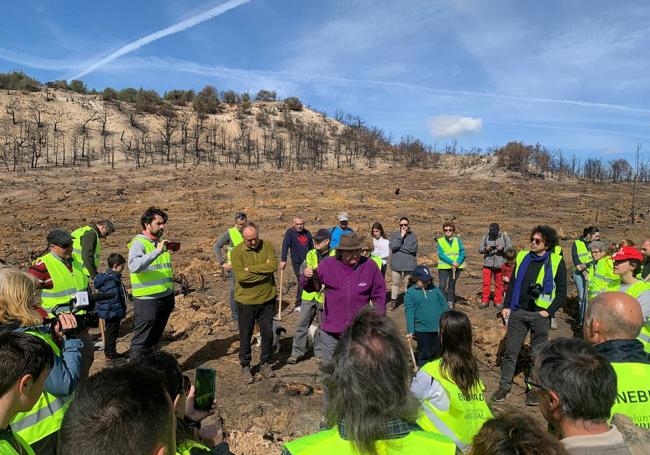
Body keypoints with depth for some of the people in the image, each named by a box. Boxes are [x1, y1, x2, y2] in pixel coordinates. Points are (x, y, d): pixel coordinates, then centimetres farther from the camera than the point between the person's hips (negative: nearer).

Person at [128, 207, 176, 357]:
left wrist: (171, 298, 21)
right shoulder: (138, 243, -11)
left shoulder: (161, 243, 13)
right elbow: (134, 266, -31)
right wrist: (157, 251, -34)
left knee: (154, 340, 19)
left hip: (165, 298, 8)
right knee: (141, 342, -1)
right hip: (147, 301, -8)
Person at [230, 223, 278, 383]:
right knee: (245, 336, 11)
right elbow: (241, 276, -23)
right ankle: (245, 367, 29)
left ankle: (265, 364, 34)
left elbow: (274, 265, -20)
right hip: (246, 301, -2)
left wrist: (250, 268, -20)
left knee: (268, 333, 14)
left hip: (267, 299, 2)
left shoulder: (267, 245, -4)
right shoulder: (237, 252, -12)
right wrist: (264, 270, -18)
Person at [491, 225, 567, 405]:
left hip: (540, 315, -2)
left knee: (538, 354, 9)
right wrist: (506, 306, 6)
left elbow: (562, 292, -1)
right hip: (518, 312, 3)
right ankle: (504, 386, 19)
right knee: (510, 351, 6)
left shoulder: (556, 262, -3)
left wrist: (549, 311, -10)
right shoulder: (522, 257, 6)